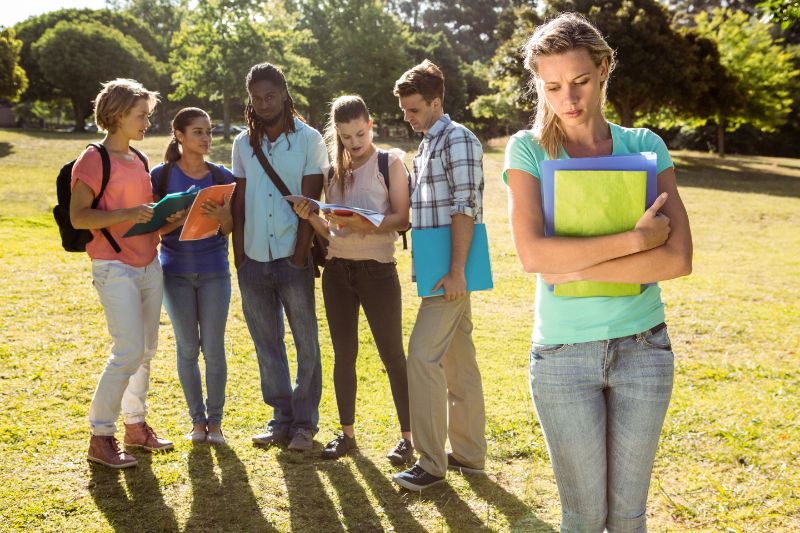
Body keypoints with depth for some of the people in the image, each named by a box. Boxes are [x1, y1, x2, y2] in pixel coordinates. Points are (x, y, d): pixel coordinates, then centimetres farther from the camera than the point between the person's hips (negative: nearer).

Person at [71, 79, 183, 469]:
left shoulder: (138, 160, 15)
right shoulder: (94, 159, -9)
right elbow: (77, 217, -15)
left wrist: (166, 217, 6)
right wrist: (127, 214, -23)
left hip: (149, 265, 8)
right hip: (114, 267, -8)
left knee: (146, 349, 11)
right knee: (129, 351, -12)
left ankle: (136, 425, 24)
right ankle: (100, 436, 1)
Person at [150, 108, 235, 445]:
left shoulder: (222, 176, 3)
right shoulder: (161, 175, -1)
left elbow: (228, 229, 2)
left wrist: (220, 215, -20)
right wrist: (184, 215, -21)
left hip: (214, 271, 1)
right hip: (176, 271, 0)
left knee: (213, 348, 0)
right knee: (187, 347, 5)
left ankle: (215, 421, 13)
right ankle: (197, 420, 18)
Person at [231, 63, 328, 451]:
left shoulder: (308, 139, 0)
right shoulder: (243, 143, 11)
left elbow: (311, 202, -5)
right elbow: (239, 201, 11)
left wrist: (301, 254, -11)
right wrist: (238, 252, 4)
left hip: (292, 258, -3)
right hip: (253, 259, 4)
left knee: (306, 343, 2)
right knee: (266, 344, 9)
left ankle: (304, 422, 15)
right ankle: (281, 419, 20)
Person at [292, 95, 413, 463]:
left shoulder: (390, 162, 0)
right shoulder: (332, 171, 12)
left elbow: (403, 219, -9)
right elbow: (328, 231, 13)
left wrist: (367, 224, -25)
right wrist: (310, 216, -7)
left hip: (377, 269, -4)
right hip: (337, 269, 4)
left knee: (392, 355, 0)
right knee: (344, 354, 9)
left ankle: (407, 436, 10)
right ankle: (347, 433, 21)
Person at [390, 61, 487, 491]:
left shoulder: (457, 140, -11)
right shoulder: (427, 144, 20)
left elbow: (465, 209, -18)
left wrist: (456, 272, -22)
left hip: (451, 269, -10)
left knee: (423, 355, -12)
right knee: (457, 356, 13)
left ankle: (432, 462, -4)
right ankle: (469, 453, 21)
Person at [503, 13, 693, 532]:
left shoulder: (644, 146, 2)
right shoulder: (529, 149, -3)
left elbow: (679, 257, -11)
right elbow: (533, 254, -19)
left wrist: (577, 269, -17)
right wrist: (635, 240, -19)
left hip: (643, 348, 2)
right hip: (565, 352, -2)